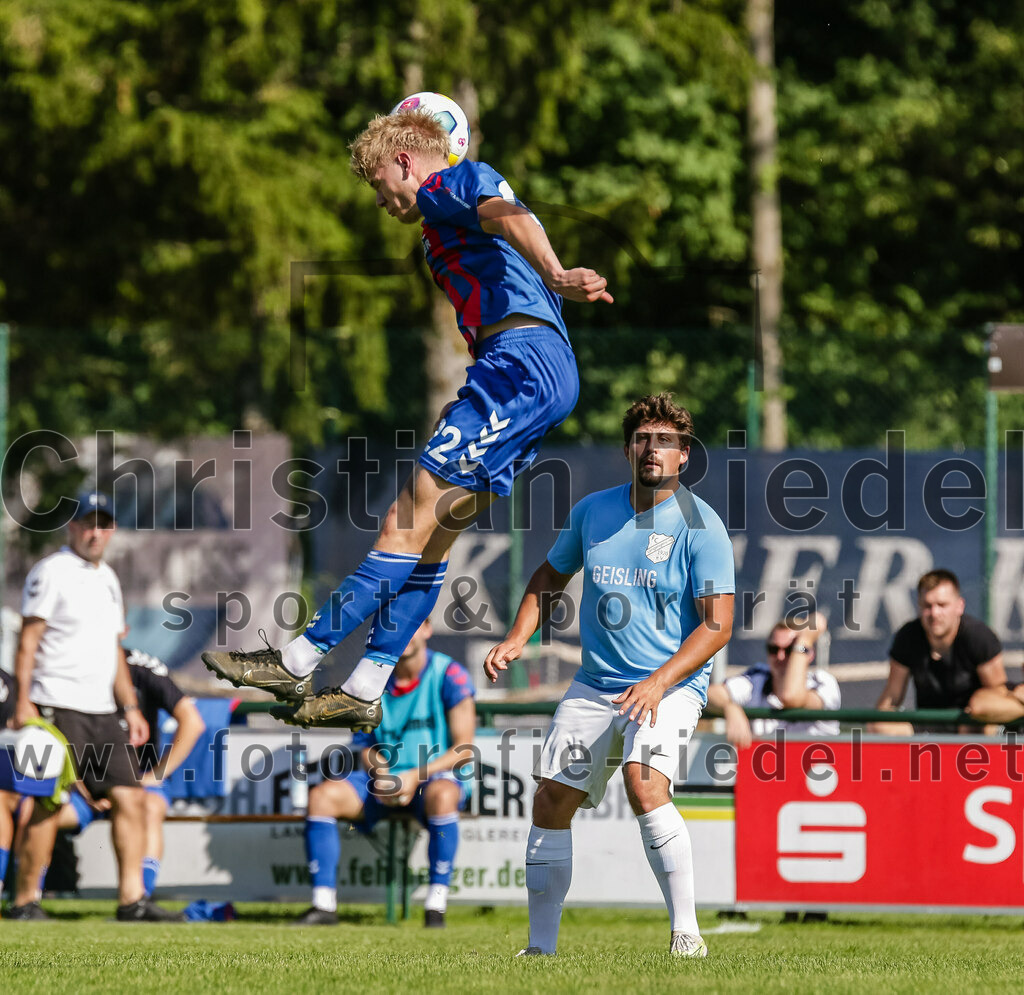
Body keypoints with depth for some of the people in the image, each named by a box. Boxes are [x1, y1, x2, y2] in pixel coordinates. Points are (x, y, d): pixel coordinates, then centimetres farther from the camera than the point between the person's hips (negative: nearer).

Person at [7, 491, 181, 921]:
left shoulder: (108, 578, 19)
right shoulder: (51, 572, -5)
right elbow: (28, 641, -11)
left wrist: (129, 706, 18)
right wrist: (23, 701, -19)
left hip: (102, 711, 8)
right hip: (58, 708, -8)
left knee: (130, 797, 1)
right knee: (48, 805, -8)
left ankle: (132, 899, 1)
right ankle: (24, 901, -3)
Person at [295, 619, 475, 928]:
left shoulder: (449, 675, -7)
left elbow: (463, 748, -9)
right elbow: (365, 744, 11)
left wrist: (415, 777, -20)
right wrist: (380, 774, -11)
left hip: (436, 775, -4)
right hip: (383, 779, 4)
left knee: (441, 795, -40)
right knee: (322, 795, -19)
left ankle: (436, 906, -35)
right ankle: (323, 904, -19)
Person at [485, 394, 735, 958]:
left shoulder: (701, 527, -9)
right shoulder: (592, 511, 7)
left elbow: (717, 624, -13)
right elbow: (551, 576, 23)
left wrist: (658, 682, -23)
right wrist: (517, 638, 8)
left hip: (671, 685, -6)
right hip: (595, 683, 6)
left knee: (644, 785, -30)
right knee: (551, 801, 3)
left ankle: (686, 934, -25)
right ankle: (541, 946, 16)